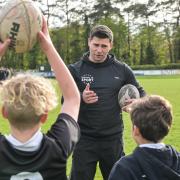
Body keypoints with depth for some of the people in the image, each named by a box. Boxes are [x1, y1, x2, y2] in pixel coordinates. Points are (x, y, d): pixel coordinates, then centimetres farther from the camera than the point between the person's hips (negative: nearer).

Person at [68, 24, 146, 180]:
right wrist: (81, 99, -26)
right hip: (84, 138, -1)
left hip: (113, 138, 2)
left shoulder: (122, 69, 2)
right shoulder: (75, 70, -3)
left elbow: (140, 93, 13)